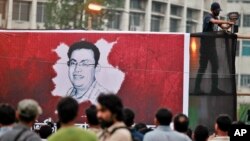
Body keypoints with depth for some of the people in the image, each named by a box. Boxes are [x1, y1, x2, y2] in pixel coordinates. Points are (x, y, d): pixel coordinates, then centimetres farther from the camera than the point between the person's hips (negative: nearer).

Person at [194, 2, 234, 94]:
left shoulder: (216, 18, 16)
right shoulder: (208, 17, -11)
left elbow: (223, 26, 10)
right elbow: (214, 21, -33)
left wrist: (229, 25, -11)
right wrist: (227, 22, -36)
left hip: (212, 46, 9)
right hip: (205, 45, -9)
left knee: (215, 67, 6)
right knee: (203, 67, -8)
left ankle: (214, 88, 8)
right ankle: (197, 88, -6)